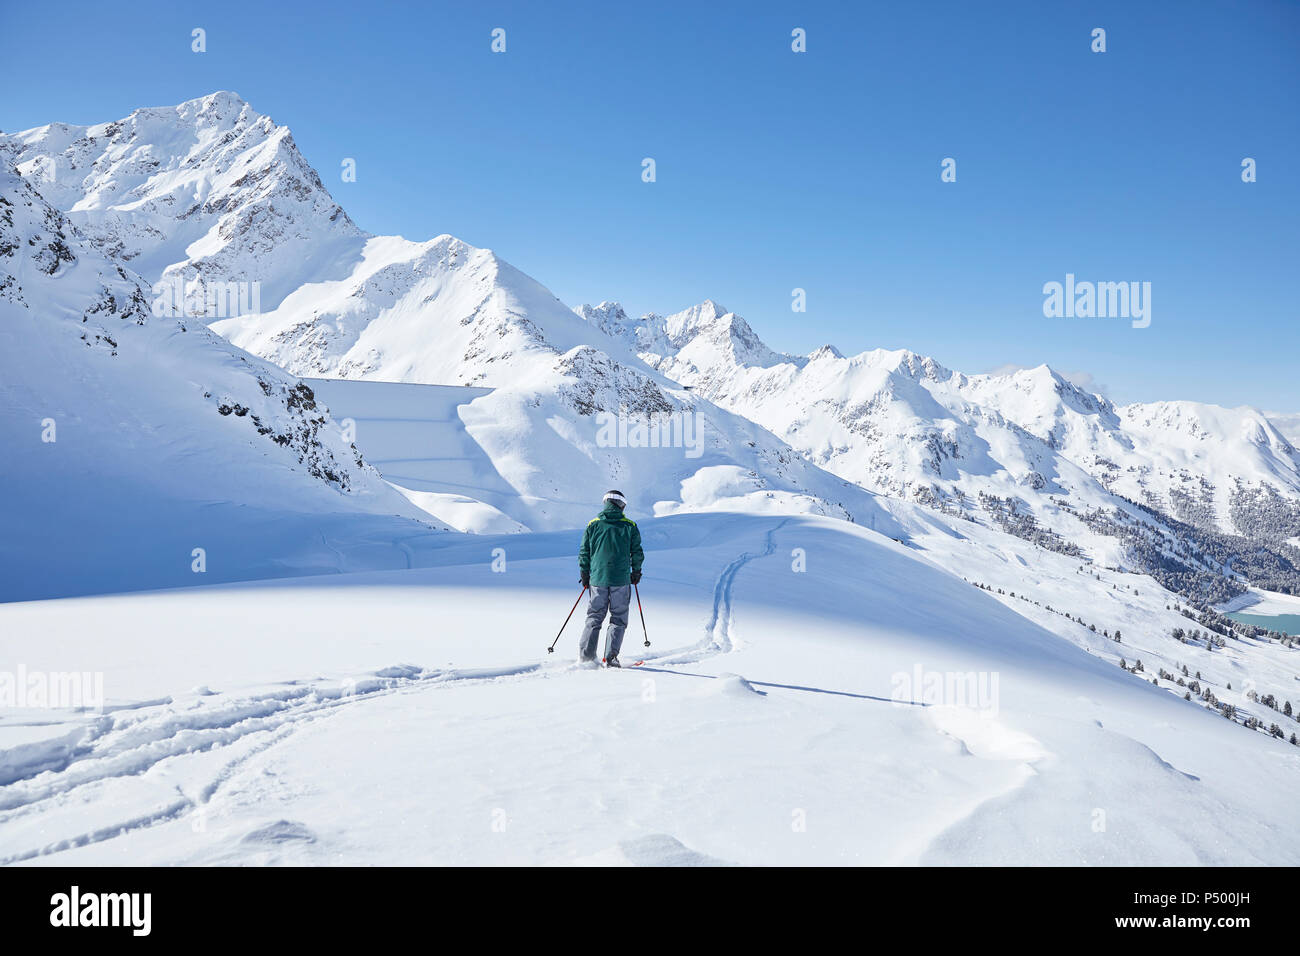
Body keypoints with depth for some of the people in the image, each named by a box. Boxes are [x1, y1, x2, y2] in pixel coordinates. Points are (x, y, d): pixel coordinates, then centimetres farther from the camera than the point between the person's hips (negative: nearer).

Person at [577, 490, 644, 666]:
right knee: (618, 619, 7)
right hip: (621, 579, -2)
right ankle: (611, 658, -4)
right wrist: (636, 572, 19)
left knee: (594, 618, 11)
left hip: (597, 579, 2)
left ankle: (585, 657, 3)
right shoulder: (629, 526, 1)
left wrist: (585, 575, 17)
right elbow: (637, 552, 4)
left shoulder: (593, 524, 5)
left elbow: (584, 553, 6)